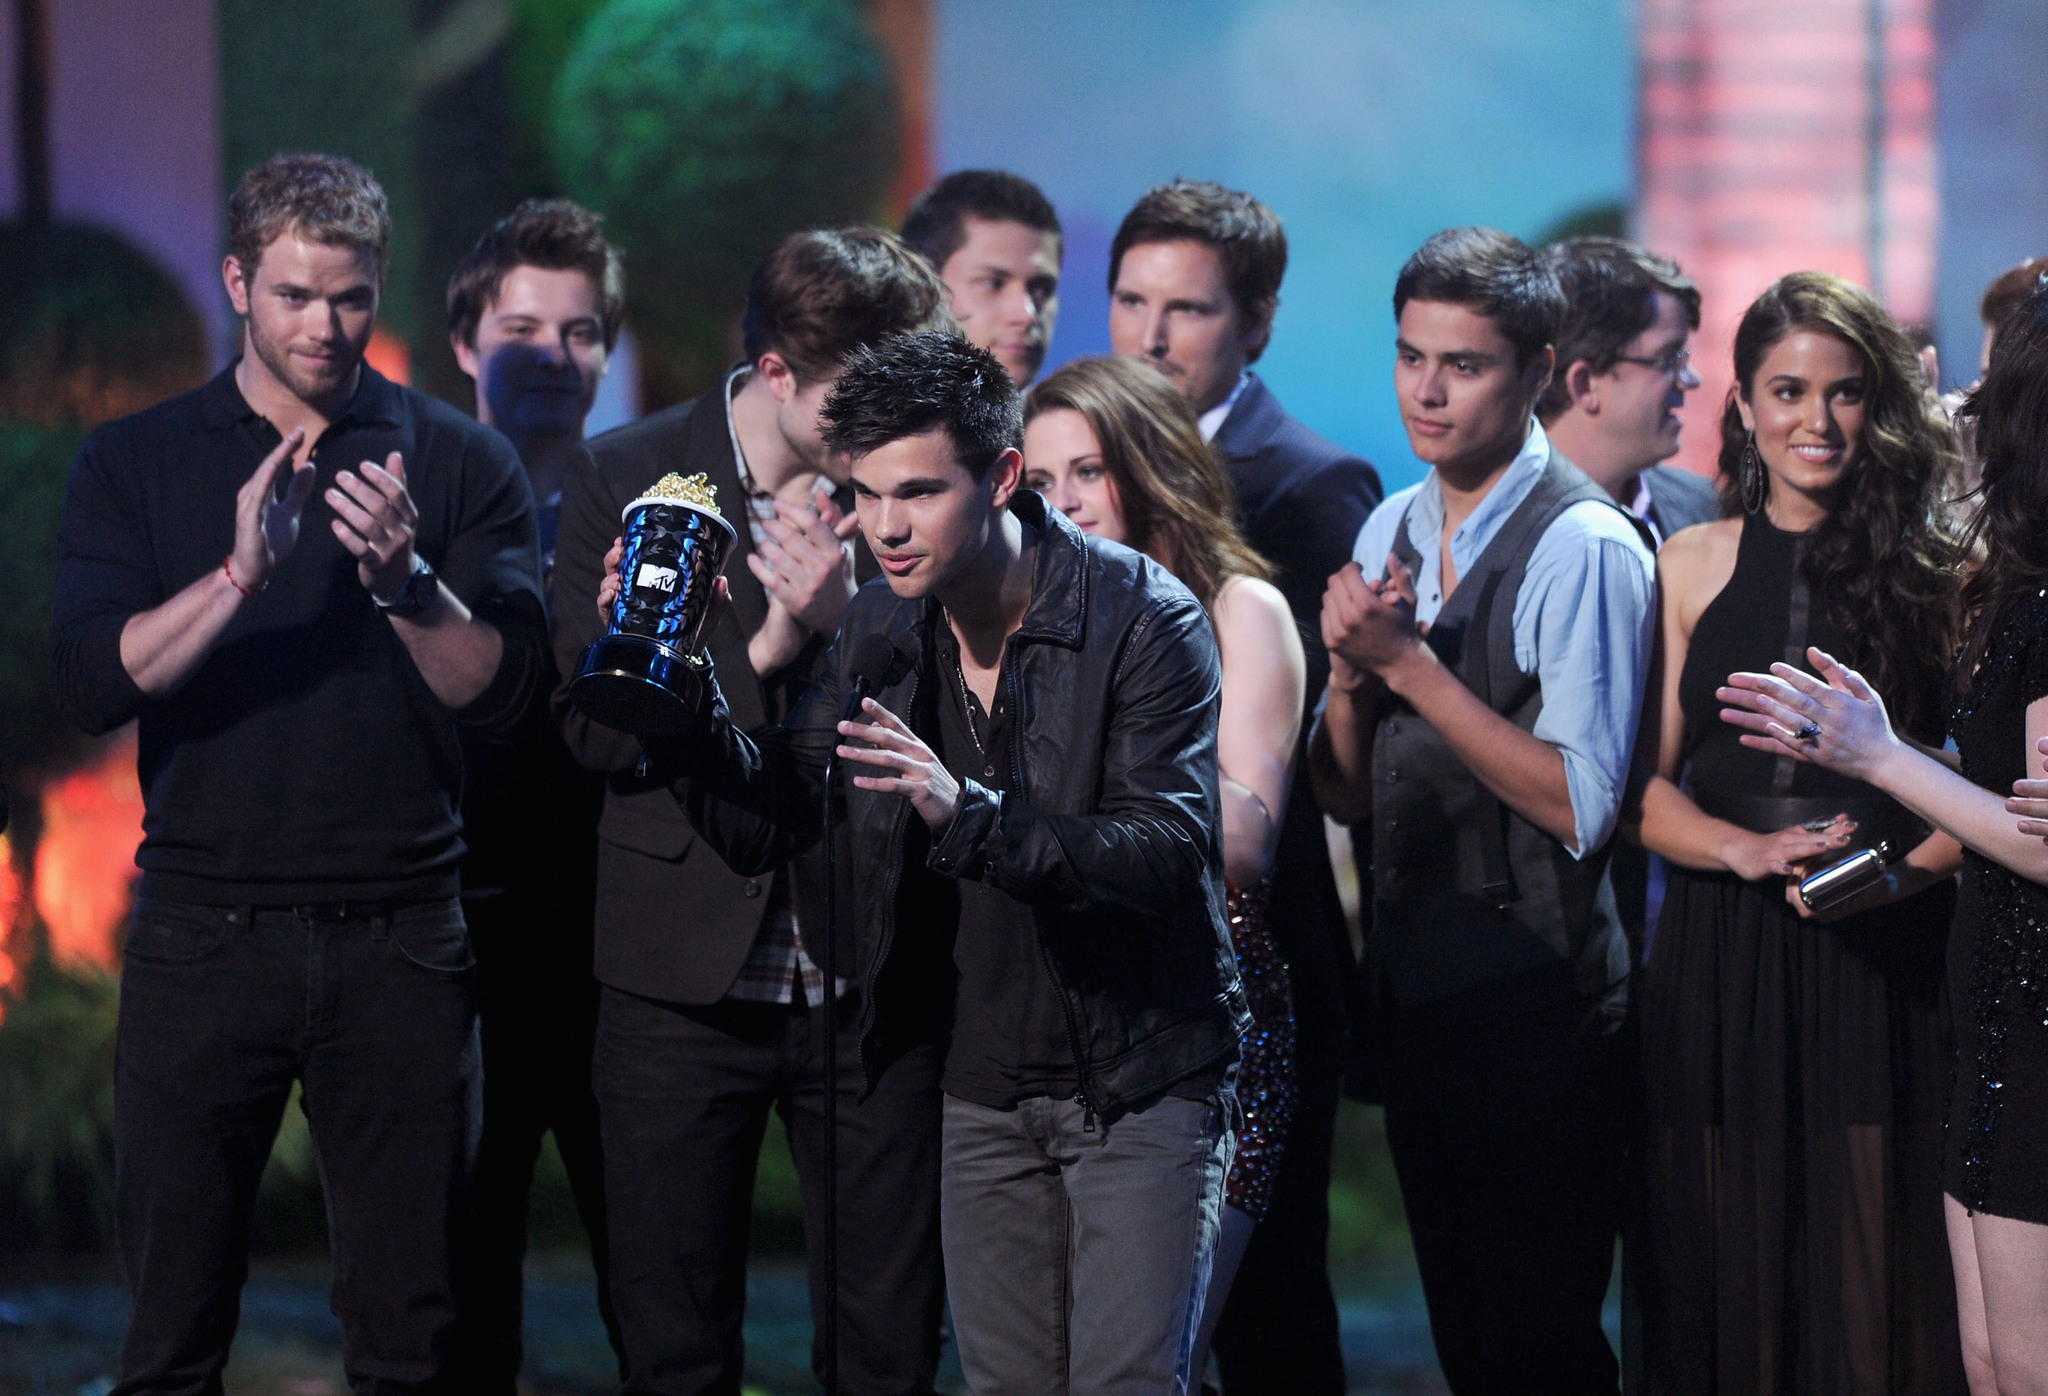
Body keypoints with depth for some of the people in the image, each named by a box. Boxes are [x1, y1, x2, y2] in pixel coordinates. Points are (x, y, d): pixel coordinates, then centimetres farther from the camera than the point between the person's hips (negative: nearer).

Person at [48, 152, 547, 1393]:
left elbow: (501, 689, -3)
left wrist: (405, 579, -20)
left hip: (400, 934, 0)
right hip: (206, 929, 0)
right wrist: (240, 573, -20)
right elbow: (92, 683, -6)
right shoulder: (138, 464, 7)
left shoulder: (460, 462, 6)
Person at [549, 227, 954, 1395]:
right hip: (685, 977, 0)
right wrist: (764, 652, -16)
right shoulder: (625, 478, -2)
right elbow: (595, 726, -6)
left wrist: (846, 621, -17)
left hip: (869, 979, 1)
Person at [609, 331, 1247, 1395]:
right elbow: (763, 826, 2)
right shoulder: (882, 630, 1)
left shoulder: (1144, 621, -16)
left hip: (1140, 1079, -5)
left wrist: (968, 814, -39)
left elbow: (1165, 850, -26)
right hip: (984, 1087, 5)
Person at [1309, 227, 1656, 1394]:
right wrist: (1352, 668, -9)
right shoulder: (1391, 531, 9)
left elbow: (1581, 805, -21)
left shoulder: (1584, 549, -15)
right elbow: (1346, 793, 11)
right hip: (1417, 984, 8)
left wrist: (1412, 665, -20)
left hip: (1539, 1003, -8)